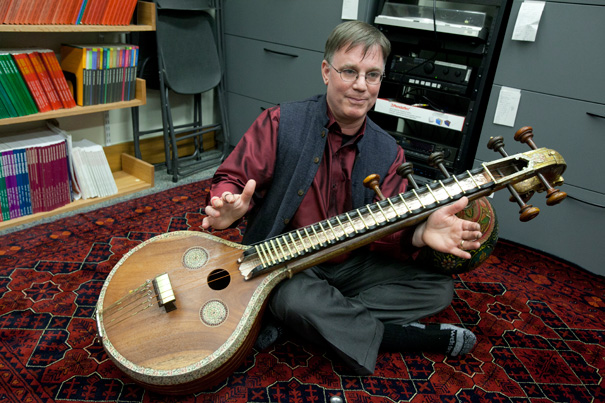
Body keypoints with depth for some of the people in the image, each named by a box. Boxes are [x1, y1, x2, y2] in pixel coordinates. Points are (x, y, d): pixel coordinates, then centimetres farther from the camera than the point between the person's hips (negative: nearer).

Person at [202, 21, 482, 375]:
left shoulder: (388, 153, 0)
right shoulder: (281, 123, -11)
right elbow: (231, 179, -9)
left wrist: (420, 234, -26)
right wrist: (229, 207, -33)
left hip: (351, 264, 5)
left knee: (439, 286, -5)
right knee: (297, 300, -37)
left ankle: (327, 321, -13)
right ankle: (395, 335, -12)